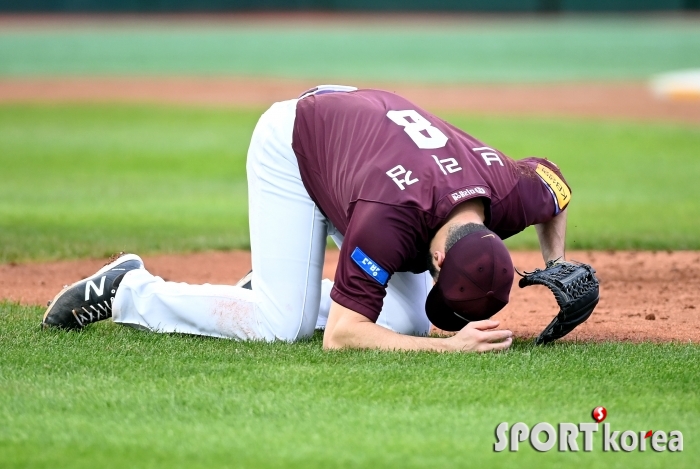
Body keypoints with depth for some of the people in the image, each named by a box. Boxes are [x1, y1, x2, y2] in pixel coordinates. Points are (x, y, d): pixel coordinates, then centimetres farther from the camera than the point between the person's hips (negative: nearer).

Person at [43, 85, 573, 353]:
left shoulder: (513, 193, -27)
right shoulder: (388, 221, -44)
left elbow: (555, 183, 0)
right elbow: (340, 336, -40)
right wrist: (452, 346, -48)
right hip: (290, 142, -7)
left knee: (407, 322, -5)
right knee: (283, 326, -17)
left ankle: (273, 287, 15)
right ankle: (129, 291, 0)